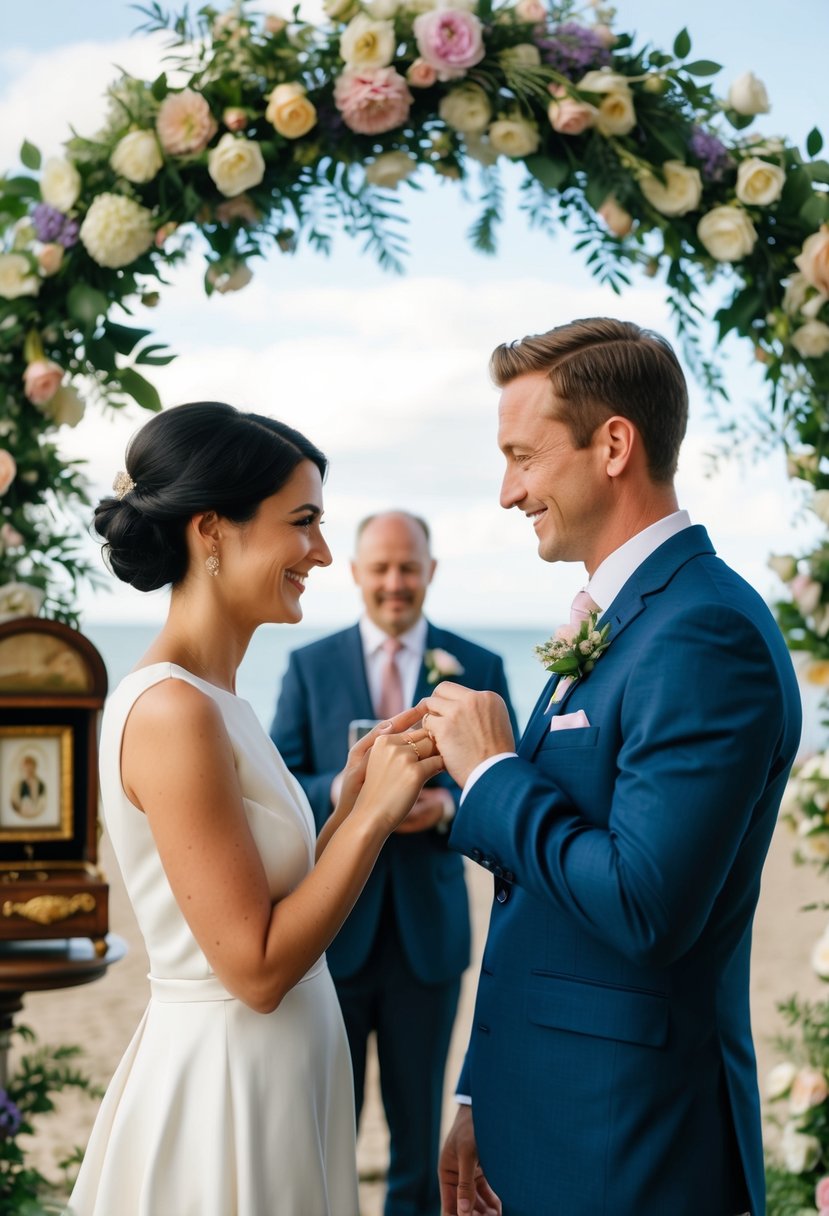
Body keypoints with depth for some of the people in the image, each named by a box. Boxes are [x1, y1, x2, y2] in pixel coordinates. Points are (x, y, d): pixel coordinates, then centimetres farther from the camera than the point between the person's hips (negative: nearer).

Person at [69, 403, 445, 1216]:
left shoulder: (211, 700, 6)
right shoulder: (171, 710, -21)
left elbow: (277, 907, 8)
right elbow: (256, 967, -21)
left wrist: (351, 804, 1)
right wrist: (377, 811, -16)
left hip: (273, 1078, 9)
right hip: (225, 1088, -9)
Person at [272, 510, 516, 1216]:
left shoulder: (478, 669, 3)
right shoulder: (310, 667, 3)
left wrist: (449, 805, -20)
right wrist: (337, 792, -21)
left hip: (428, 926, 0)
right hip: (331, 925, 0)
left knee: (419, 1117, 13)